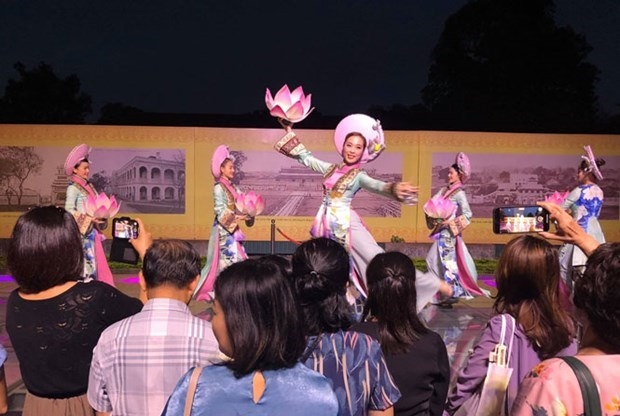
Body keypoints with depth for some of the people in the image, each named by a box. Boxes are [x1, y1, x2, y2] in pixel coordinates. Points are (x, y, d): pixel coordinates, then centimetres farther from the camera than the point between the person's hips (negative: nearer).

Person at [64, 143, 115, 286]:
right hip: (81, 231, -8)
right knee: (85, 261, -8)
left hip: (91, 230, 8)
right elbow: (69, 210, -15)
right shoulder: (73, 188, -8)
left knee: (94, 260, 8)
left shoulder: (89, 186, 14)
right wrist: (90, 219, -20)